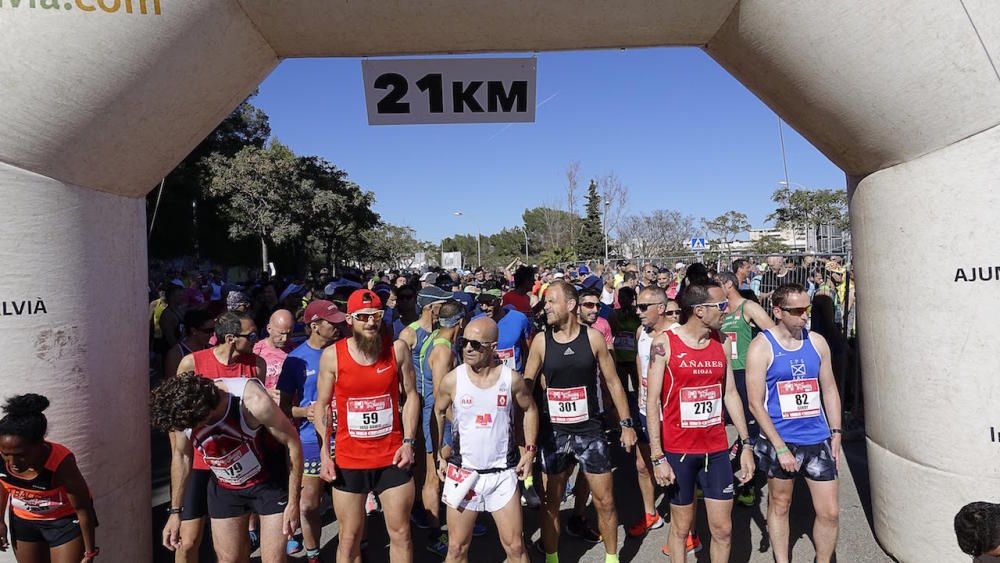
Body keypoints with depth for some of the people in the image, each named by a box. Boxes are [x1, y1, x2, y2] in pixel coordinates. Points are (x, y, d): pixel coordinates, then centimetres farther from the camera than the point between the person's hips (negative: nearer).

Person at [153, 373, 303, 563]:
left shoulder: (253, 401, -35)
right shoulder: (183, 413, -20)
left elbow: (293, 442, -21)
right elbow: (181, 456, 1)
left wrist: (293, 502, -16)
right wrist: (175, 511, 7)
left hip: (270, 482, -4)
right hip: (224, 488, 4)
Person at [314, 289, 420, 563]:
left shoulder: (397, 349, -4)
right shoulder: (332, 355, -6)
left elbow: (410, 395, 2)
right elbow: (322, 406, 2)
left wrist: (408, 441, -5)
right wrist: (324, 453, -4)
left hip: (392, 457, 1)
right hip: (348, 461, -1)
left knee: (401, 533, 12)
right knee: (349, 538, 11)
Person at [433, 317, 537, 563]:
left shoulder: (511, 378, -9)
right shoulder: (452, 380, -9)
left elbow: (530, 410, 9)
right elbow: (438, 413, 8)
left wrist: (529, 450, 3)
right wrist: (439, 455, 5)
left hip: (503, 474, 0)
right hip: (462, 473, 0)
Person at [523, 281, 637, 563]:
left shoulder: (593, 337, -5)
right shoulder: (541, 341, -4)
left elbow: (612, 381, 3)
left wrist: (626, 424, 2)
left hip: (590, 431, 0)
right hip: (553, 433, 1)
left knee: (605, 501, 8)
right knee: (550, 502, 10)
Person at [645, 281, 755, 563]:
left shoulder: (722, 342, 3)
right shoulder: (665, 343, -12)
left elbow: (730, 394, 10)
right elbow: (652, 402, -11)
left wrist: (746, 444, 7)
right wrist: (657, 457, -14)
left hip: (716, 449, 4)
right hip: (677, 450, -4)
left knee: (723, 529, 9)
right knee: (681, 526, 11)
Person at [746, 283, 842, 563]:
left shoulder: (817, 342, 3)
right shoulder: (762, 346, -11)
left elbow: (830, 389, 12)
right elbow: (756, 404, -12)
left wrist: (836, 435, 7)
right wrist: (780, 447, -14)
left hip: (818, 439, 4)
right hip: (780, 440, -3)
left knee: (829, 512, 7)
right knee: (779, 505, 13)